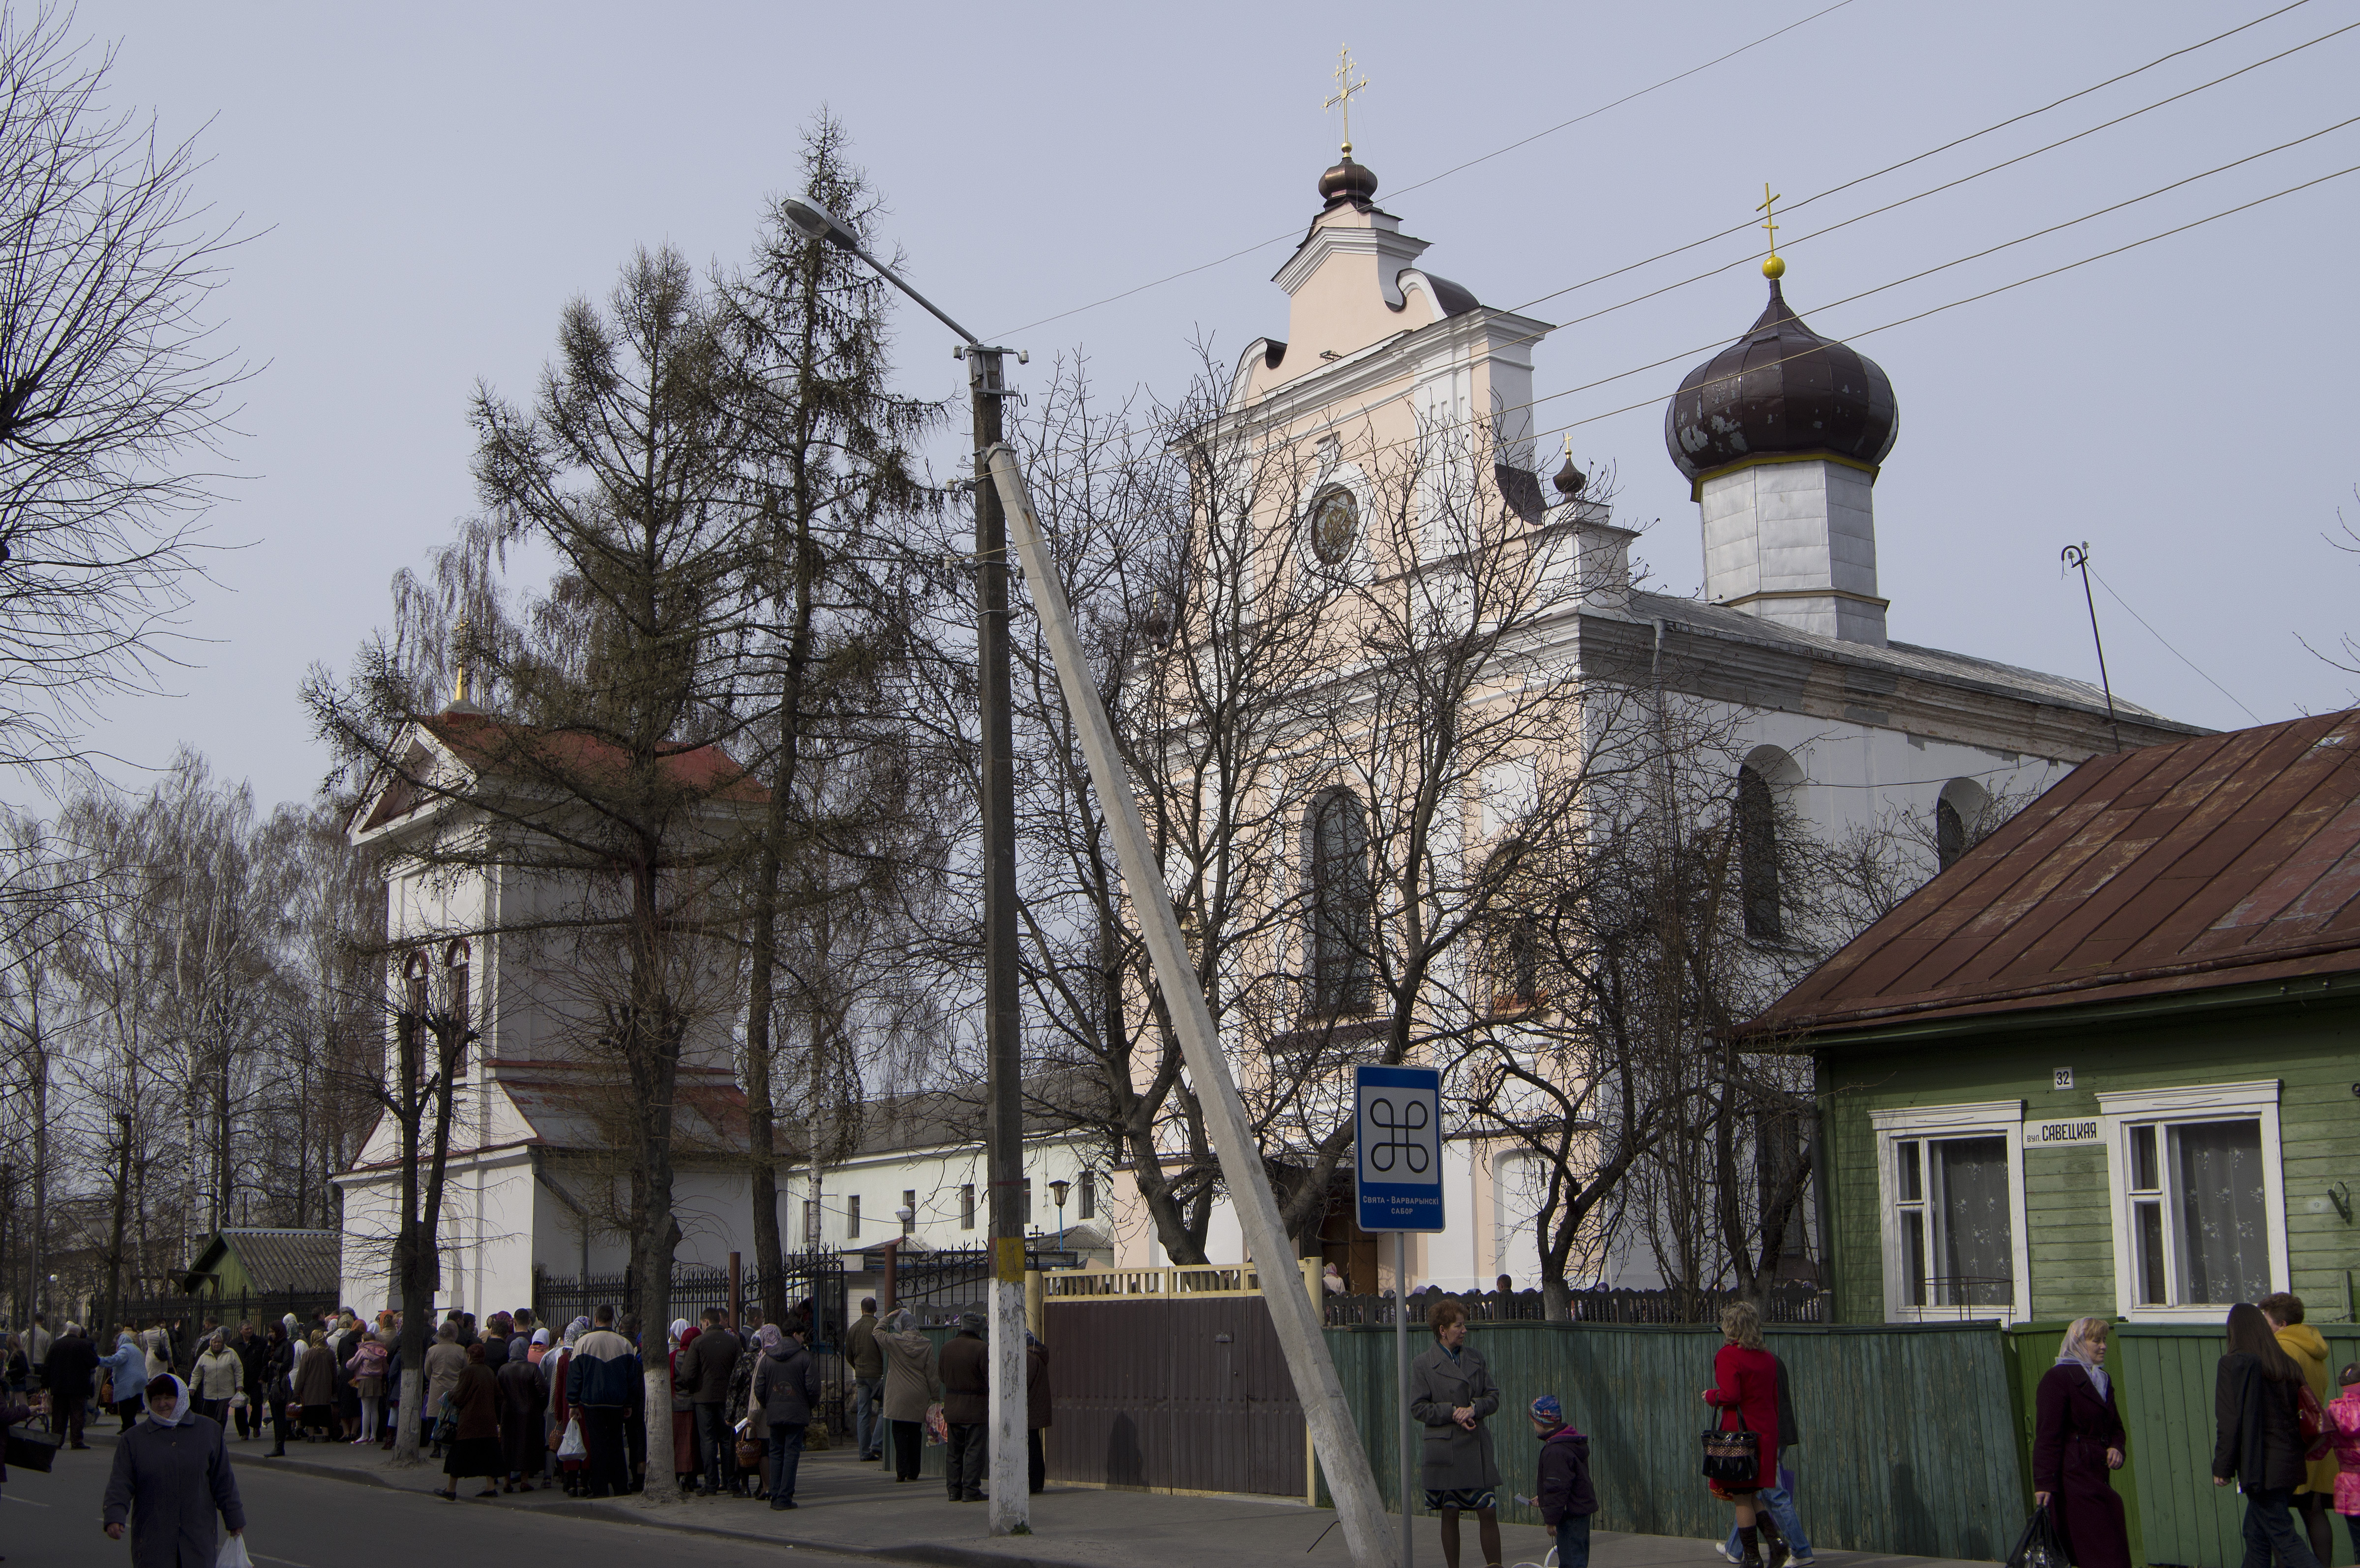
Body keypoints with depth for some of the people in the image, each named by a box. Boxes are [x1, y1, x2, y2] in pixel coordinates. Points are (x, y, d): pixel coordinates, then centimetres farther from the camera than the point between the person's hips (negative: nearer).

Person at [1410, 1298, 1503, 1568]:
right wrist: (1453, 1412, -14)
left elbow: (1493, 1396, 9)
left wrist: (1473, 1408, -11)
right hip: (1444, 1450, -3)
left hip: (1477, 1449, 3)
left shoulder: (1476, 1357, 10)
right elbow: (1418, 1409, -4)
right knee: (1450, 1514, 5)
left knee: (1488, 1512, -1)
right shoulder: (1422, 1365, -2)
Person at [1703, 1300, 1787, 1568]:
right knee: (1749, 1496, 18)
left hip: (1740, 1432, -8)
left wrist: (1710, 1395, -3)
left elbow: (1730, 1395, -22)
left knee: (1741, 1498, 0)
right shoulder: (1766, 1357, 12)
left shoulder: (1728, 1355, -12)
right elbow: (1775, 1399, 15)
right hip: (1766, 1433, 8)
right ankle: (1775, 1539, 1)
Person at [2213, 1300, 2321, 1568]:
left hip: (2262, 1468, -7)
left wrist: (2222, 1467, -7)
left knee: (2284, 1538, -6)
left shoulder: (2233, 1364, -10)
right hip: (2291, 1465, 7)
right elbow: (2302, 1415, 11)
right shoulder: (2289, 1365, 10)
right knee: (2256, 1535, 19)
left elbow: (2229, 1422, -13)